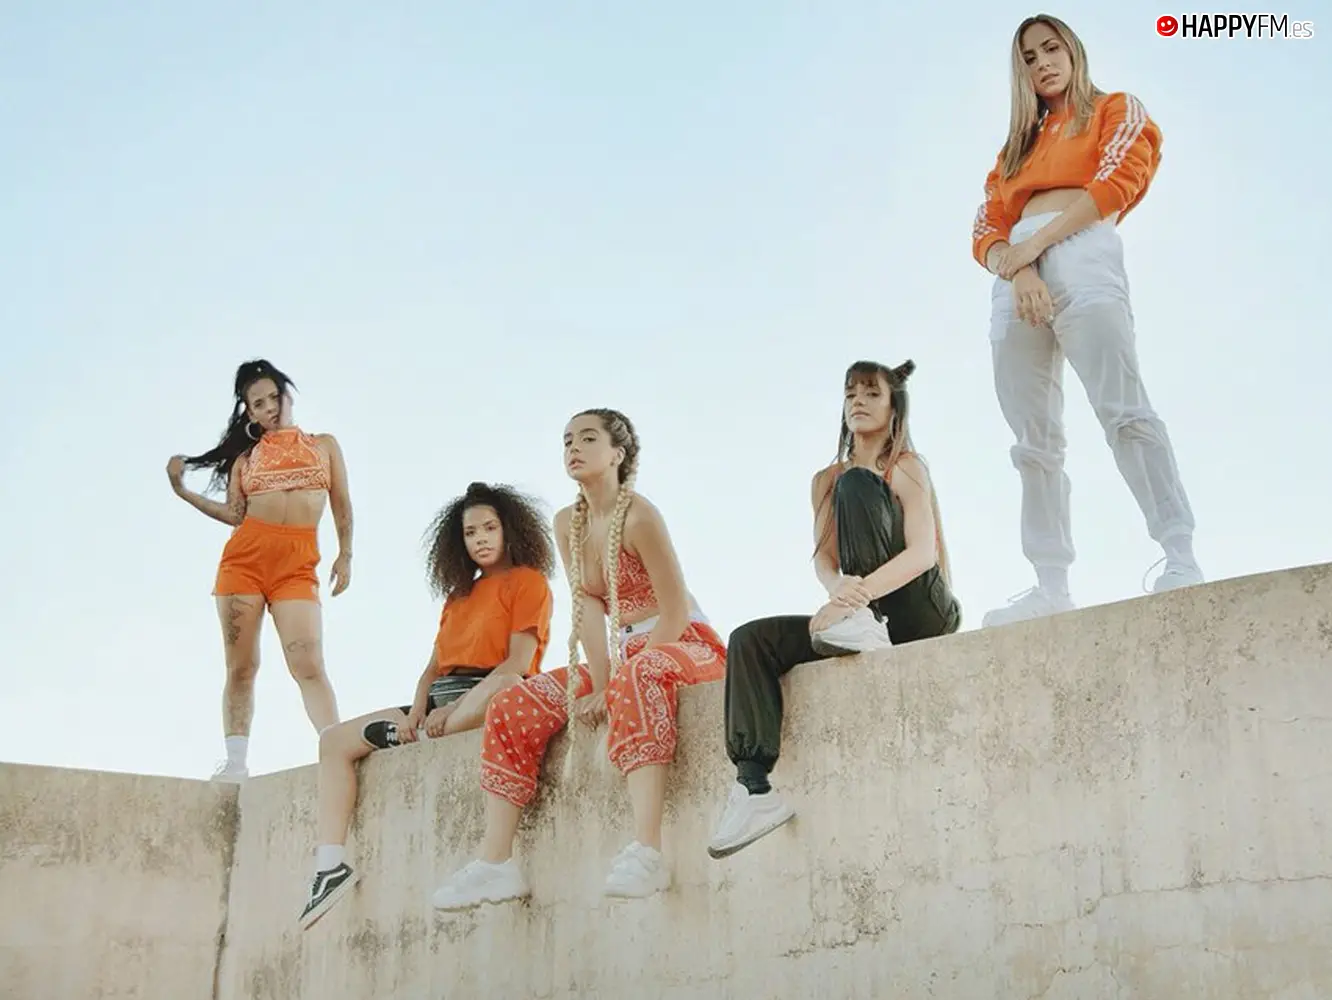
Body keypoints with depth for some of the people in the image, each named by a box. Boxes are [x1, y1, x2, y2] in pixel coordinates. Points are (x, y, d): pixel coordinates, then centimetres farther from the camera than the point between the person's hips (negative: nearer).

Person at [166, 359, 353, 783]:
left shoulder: (324, 445, 16)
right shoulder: (245, 457, 15)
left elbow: (342, 506, 13)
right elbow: (235, 514, 5)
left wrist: (345, 555, 3)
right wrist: (183, 491, -2)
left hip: (298, 566, -2)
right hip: (244, 557, 2)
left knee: (309, 664, -15)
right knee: (240, 666, 0)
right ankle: (235, 762, 3)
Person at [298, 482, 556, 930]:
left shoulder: (528, 581, 1)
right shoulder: (459, 594, 24)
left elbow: (517, 664, -13)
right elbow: (433, 667, 15)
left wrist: (452, 709, -20)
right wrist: (417, 711, -6)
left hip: (488, 699, -8)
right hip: (441, 700, 8)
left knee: (504, 685, -44)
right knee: (335, 740, -2)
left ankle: (395, 734, -28)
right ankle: (331, 864, -16)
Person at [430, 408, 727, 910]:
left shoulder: (638, 516, -18)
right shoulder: (567, 524, 4)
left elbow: (676, 614, -20)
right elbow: (588, 608, -3)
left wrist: (610, 686, -20)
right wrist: (599, 683, -18)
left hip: (688, 645, -8)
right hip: (626, 656, 8)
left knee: (636, 674, -42)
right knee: (512, 708, -6)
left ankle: (646, 851, -53)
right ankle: (496, 862, -13)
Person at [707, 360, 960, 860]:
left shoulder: (907, 467, 0)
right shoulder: (826, 480, 15)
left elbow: (923, 551, -15)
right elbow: (822, 557, -1)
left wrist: (861, 597, -31)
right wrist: (839, 588, -27)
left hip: (922, 612, -5)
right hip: (861, 619, 6)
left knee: (858, 485, -20)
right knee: (750, 640, -18)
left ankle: (868, 625, -27)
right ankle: (755, 789, -29)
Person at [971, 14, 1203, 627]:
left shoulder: (1117, 111, 19)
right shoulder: (1016, 146, 29)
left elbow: (1114, 185, -1)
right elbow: (985, 234, 15)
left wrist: (1036, 243, -9)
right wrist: (1017, 269, -8)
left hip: (1082, 257, -5)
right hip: (1016, 277, 5)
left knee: (1124, 411, -22)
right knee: (1034, 443, -4)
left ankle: (1181, 560, -28)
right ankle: (1051, 587, -6)